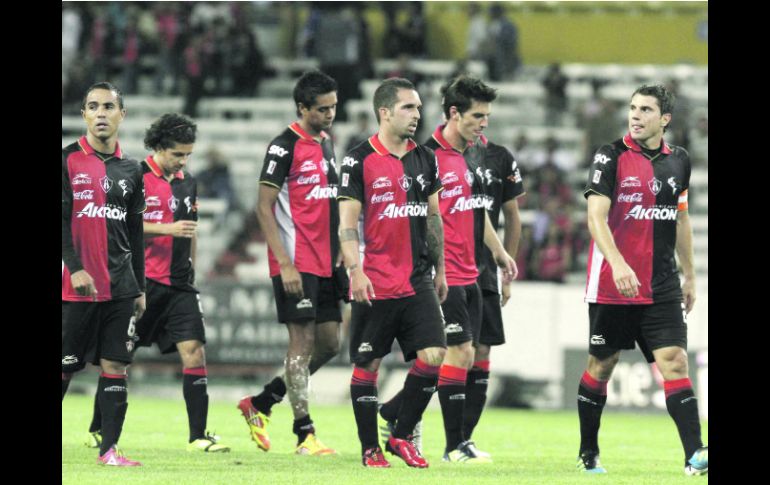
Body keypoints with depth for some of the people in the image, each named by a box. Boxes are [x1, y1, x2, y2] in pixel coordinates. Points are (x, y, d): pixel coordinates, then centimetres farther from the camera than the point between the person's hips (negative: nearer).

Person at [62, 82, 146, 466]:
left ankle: (109, 448, 2)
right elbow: (60, 218, -8)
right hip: (77, 285, -4)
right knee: (63, 367, -2)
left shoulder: (130, 170, 13)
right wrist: (76, 268, -18)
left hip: (120, 287, 4)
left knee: (115, 365, 0)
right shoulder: (68, 160, -2)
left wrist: (139, 287, 17)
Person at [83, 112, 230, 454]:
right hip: (142, 281, -5)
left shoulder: (187, 182, 14)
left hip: (178, 285, 5)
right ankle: (97, 430, 18)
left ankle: (198, 436, -9)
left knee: (194, 352, -8)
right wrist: (167, 229, -21)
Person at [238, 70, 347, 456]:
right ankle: (304, 434, -4)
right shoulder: (284, 146, -11)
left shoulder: (326, 143, 14)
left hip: (325, 263, 8)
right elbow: (264, 207, -14)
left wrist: (339, 252, 17)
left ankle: (260, 403, 20)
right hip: (296, 264, -8)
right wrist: (285, 264, -19)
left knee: (329, 343, 8)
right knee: (303, 342, -7)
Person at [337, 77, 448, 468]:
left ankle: (401, 436, 7)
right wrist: (356, 270, -17)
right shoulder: (359, 161, -5)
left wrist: (440, 270, 18)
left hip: (417, 281, 5)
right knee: (367, 365, 1)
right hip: (374, 285, -5)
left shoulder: (425, 159, 11)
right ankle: (369, 448, 12)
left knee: (433, 355, -7)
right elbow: (347, 222, -7)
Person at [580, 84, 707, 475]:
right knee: (601, 366, 7)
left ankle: (695, 457, -19)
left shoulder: (678, 160, 8)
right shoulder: (611, 157, -8)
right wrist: (618, 265, -32)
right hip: (612, 287, -3)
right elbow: (596, 216, -18)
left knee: (674, 362, -10)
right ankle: (588, 454, 23)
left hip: (662, 290, 3)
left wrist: (689, 276, 20)